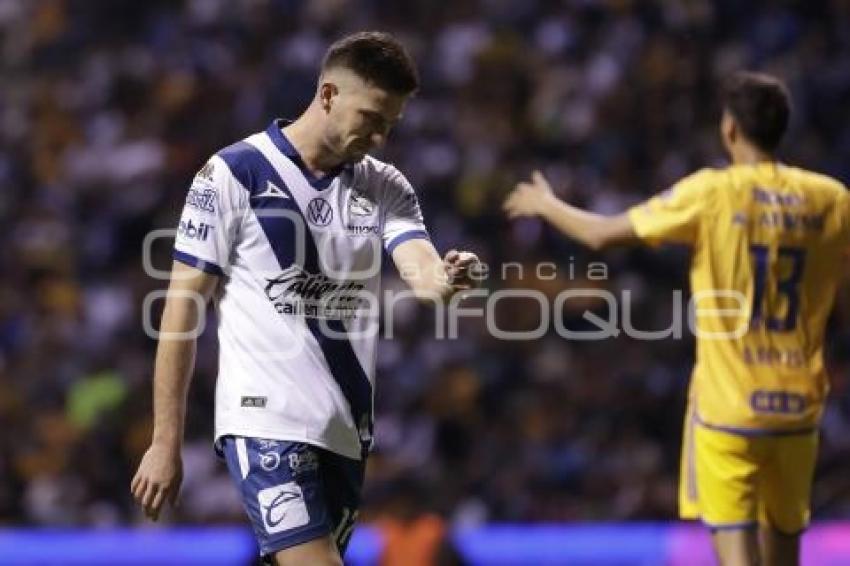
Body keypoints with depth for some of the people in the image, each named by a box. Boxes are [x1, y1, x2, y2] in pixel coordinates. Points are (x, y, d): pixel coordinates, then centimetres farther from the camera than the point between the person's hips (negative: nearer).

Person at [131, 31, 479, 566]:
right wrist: (166, 442, -6)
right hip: (268, 421, -6)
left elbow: (422, 271, -7)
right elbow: (183, 309, -3)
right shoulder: (233, 174, -4)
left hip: (347, 430, 6)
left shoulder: (386, 188, 11)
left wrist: (446, 277, -33)